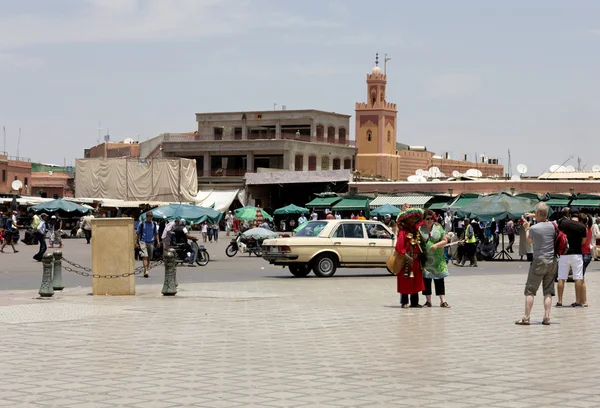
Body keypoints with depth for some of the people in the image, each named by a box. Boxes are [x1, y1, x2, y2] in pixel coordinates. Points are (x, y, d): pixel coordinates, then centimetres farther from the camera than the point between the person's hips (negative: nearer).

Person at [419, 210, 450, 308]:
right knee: (426, 279, 1)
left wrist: (437, 245, -14)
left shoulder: (438, 228, 4)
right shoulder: (420, 228, 2)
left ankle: (443, 301, 0)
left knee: (439, 279, -1)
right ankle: (428, 301, 9)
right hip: (425, 258, 0)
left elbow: (445, 240, 4)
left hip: (437, 258, 0)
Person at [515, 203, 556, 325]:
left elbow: (529, 241, 9)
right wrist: (534, 216, 31)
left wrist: (526, 228, 24)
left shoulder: (533, 228, -13)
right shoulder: (552, 226, 0)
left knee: (530, 291, 2)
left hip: (539, 261, -4)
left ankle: (526, 317, 0)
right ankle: (547, 317, 3)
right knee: (548, 292, 8)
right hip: (552, 261, 4)